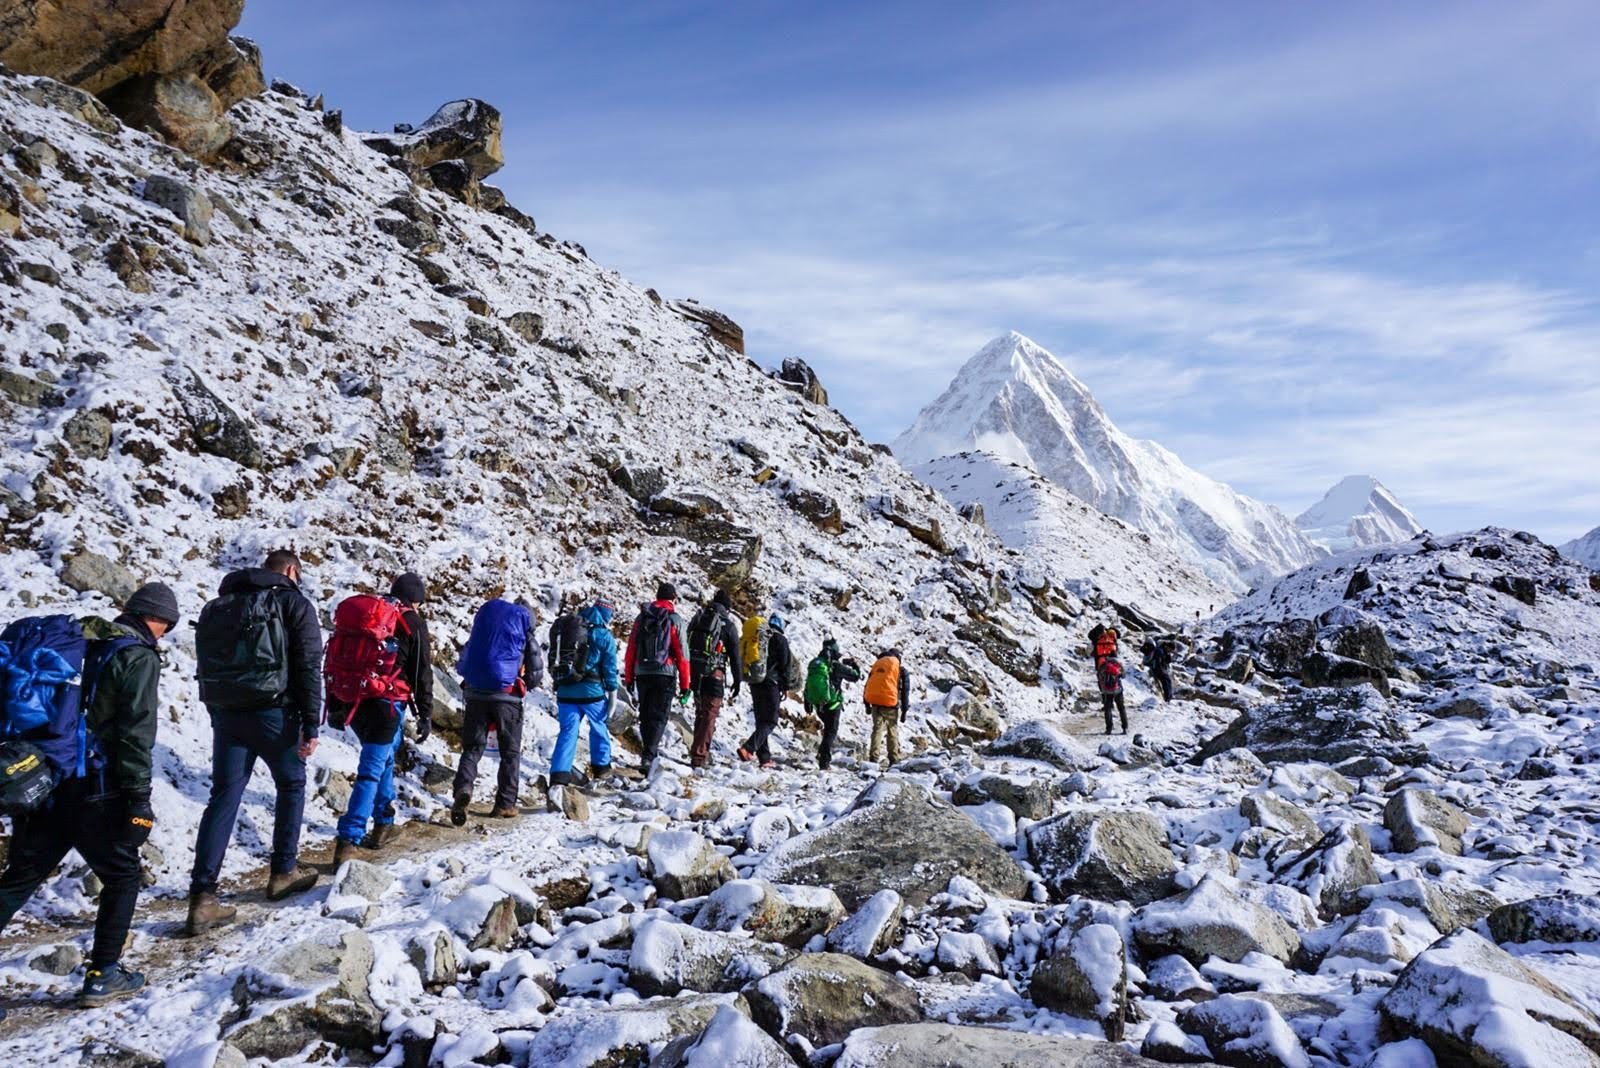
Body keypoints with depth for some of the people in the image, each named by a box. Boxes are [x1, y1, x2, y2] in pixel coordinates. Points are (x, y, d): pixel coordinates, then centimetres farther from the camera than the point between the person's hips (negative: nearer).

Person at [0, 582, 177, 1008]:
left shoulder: (76, 638, 12)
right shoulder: (138, 656, -10)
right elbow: (136, 734, -15)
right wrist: (139, 800, -11)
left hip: (37, 784, 6)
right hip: (91, 791, -6)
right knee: (121, 878, 12)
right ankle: (102, 975, 15)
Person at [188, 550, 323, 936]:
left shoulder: (217, 605, 17)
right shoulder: (293, 603, -2)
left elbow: (205, 664, 17)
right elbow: (308, 668, -10)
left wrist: (217, 710, 20)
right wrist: (311, 724, -10)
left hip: (224, 713, 5)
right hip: (272, 712, -5)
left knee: (223, 798, 5)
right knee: (291, 785, 16)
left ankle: (202, 898, -1)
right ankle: (283, 872, 22)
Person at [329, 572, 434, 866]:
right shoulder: (412, 623, -1)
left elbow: (334, 658, 17)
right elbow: (422, 674, -3)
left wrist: (334, 705, 22)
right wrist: (425, 715, 3)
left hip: (350, 702, 7)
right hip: (385, 706, -7)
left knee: (384, 757, 24)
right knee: (371, 771, -5)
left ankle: (383, 824, 32)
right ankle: (348, 842, -12)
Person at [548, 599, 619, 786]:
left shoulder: (565, 629, 12)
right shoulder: (604, 636, -5)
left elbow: (554, 660, 17)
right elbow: (610, 667, -6)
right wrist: (613, 692, 2)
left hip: (565, 691, 4)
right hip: (592, 691, -4)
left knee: (567, 731, 5)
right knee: (599, 728, 16)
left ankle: (559, 774, -5)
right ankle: (600, 767, 27)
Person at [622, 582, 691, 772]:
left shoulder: (642, 617, 8)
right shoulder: (675, 620, -4)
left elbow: (631, 650, 9)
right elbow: (682, 655, -6)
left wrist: (628, 678, 16)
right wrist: (685, 685, 0)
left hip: (642, 674, 4)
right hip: (665, 674, -4)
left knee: (645, 715, 17)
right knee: (658, 717, -2)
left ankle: (649, 750, 27)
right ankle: (649, 755, -15)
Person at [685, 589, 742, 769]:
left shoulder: (697, 618, 11)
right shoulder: (729, 625, -4)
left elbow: (686, 648, 13)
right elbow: (735, 658, -2)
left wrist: (685, 677, 18)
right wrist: (737, 684, 6)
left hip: (694, 673, 5)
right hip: (714, 675, -5)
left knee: (700, 712, 20)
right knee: (709, 716, -2)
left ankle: (702, 750, 26)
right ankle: (698, 756, -8)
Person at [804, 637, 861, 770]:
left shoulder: (813, 664, 7)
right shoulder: (835, 665, -12)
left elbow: (807, 685, 14)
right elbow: (855, 677, -5)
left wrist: (807, 702, 22)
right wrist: (855, 665, 14)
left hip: (818, 704, 6)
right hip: (832, 703, -6)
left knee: (828, 729, 24)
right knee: (831, 732, 0)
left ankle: (823, 751, 17)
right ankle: (824, 760, -7)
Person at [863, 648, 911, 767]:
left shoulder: (876, 664, 14)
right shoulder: (901, 669, 5)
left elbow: (868, 685, 16)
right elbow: (905, 690, 2)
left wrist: (867, 704, 22)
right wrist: (904, 710, 6)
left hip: (875, 703, 2)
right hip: (891, 704, -2)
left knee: (877, 729, 9)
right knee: (893, 732, 9)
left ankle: (873, 758, 1)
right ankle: (894, 759, 10)